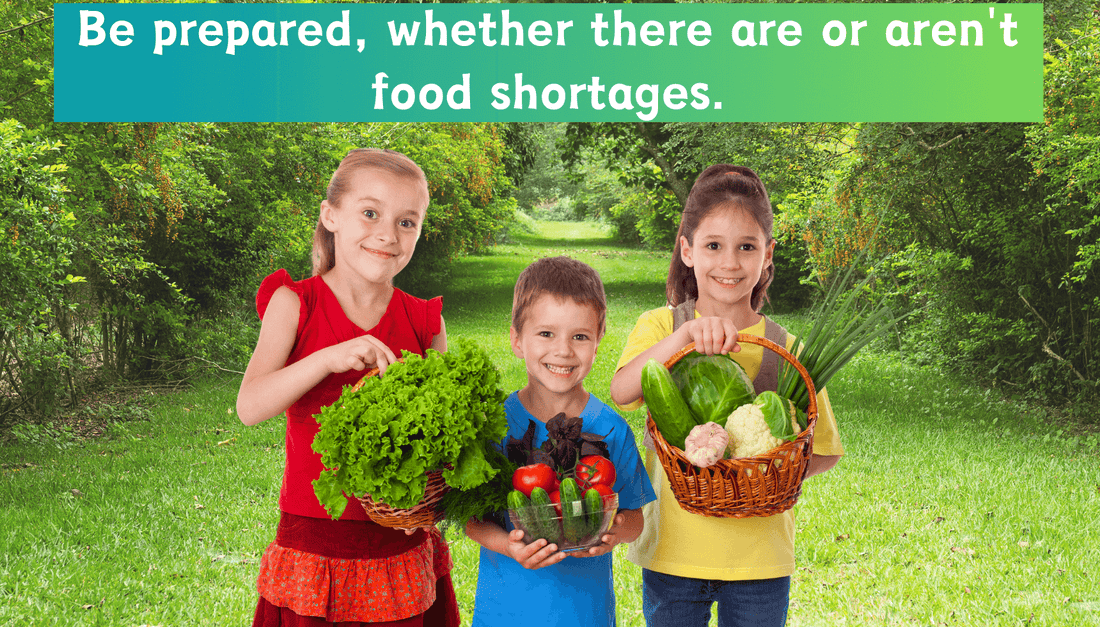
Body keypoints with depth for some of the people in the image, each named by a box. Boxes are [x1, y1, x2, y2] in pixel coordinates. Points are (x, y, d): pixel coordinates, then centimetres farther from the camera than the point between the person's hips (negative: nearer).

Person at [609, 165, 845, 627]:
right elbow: (621, 392, -23)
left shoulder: (786, 350, -1)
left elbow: (825, 451, 7)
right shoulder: (660, 326, -3)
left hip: (760, 557, 1)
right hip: (672, 552, 0)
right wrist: (686, 334, -35)